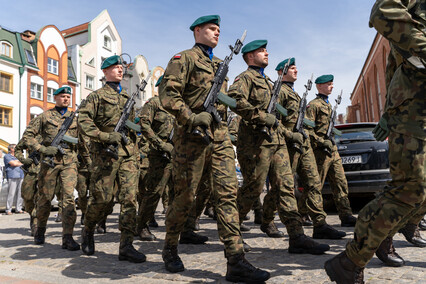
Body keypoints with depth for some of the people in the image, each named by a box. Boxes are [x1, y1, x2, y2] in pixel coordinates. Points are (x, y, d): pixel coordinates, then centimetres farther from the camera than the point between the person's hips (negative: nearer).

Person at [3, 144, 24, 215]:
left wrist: (16, 162, 0)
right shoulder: (7, 156, 5)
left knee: (21, 193, 1)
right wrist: (20, 163, 8)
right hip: (12, 177, -6)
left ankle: (18, 209, 8)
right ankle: (8, 210, -3)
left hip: (21, 176, 6)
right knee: (11, 194, -9)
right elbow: (13, 164, -7)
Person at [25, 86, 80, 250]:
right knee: (45, 198, 8)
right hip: (49, 161, -1)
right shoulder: (45, 116, 8)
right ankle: (40, 231, 31)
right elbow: (29, 134, 4)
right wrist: (42, 149, -9)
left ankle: (67, 237, -11)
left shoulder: (74, 118, 15)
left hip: (69, 162, 1)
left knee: (69, 197, -10)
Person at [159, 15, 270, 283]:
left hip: (220, 135, 6)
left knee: (228, 192, -5)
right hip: (192, 136, -6)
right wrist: (191, 117, -22)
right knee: (185, 196, 2)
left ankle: (236, 261, -5)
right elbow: (168, 94, -11)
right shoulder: (184, 58, 2)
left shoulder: (219, 64, 24)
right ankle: (170, 248, 24)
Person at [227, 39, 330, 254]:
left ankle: (297, 238, 1)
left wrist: (288, 133, 26)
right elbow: (235, 99, -22)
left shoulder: (267, 81, 27)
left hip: (277, 141, 8)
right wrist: (262, 117, -22)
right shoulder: (245, 78, -2)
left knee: (285, 186, 1)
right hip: (256, 141, -8)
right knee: (253, 188, -3)